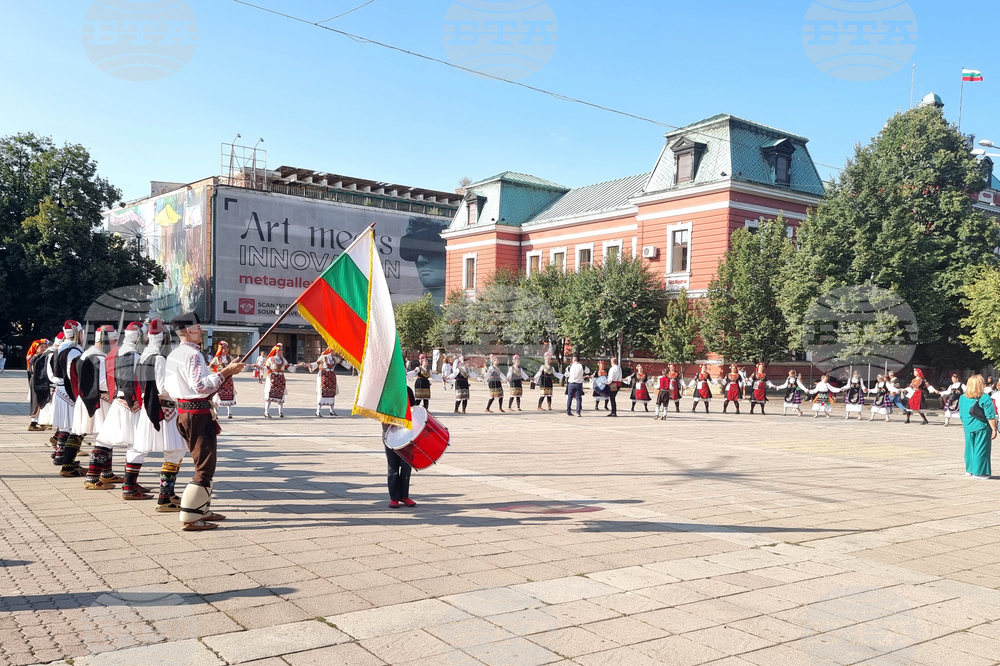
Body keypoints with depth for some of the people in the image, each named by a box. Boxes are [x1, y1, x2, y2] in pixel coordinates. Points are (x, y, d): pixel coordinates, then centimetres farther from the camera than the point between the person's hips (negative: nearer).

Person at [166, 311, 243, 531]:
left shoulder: (173, 355, 13)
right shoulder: (193, 354, -17)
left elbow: (167, 387, 17)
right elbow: (201, 385, -26)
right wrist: (225, 372, -23)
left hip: (183, 412, 10)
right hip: (198, 414, -10)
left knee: (203, 463, 20)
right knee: (205, 467, -5)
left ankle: (202, 509, 27)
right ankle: (189, 517, -4)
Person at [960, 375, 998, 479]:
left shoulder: (962, 398, 4)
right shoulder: (985, 398, -13)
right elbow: (990, 416, -14)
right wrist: (994, 429, -7)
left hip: (968, 428, 5)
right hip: (982, 428, -5)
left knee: (970, 448, 15)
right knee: (981, 449, 2)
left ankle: (969, 470, 23)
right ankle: (979, 472, 6)